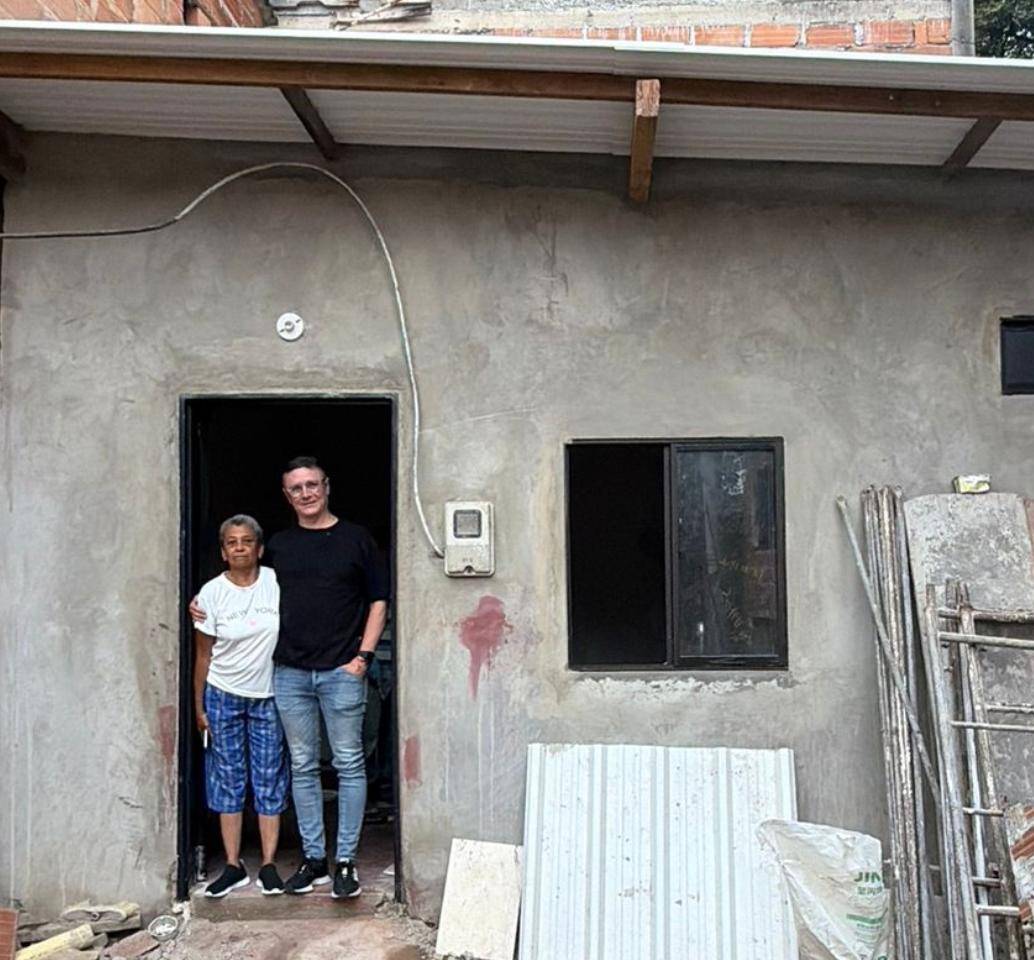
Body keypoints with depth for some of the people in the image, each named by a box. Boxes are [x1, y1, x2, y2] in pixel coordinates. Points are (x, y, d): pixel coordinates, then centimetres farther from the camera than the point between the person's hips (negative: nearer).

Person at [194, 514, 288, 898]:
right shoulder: (212, 593, -6)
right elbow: (204, 655, 1)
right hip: (224, 696, 0)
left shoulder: (277, 582, -7)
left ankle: (268, 864, 14)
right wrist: (199, 706, 1)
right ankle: (234, 865, 16)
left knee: (269, 779, 5)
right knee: (227, 779, 6)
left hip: (268, 696, 0)